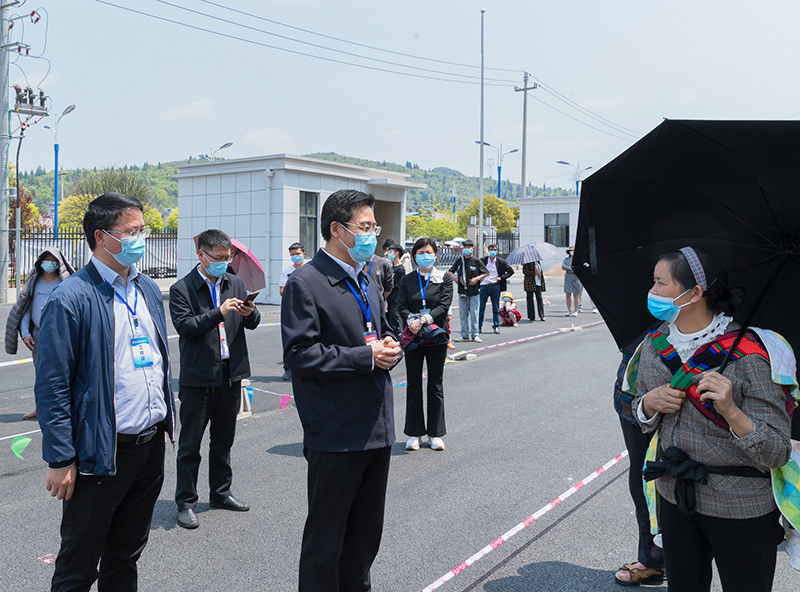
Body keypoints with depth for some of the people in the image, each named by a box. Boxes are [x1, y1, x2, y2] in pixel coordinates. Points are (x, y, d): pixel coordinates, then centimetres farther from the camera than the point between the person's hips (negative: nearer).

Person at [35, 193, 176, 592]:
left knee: (127, 556, 21)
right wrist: (60, 460, -15)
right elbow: (51, 385, -14)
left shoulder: (149, 290, 9)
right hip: (100, 453, -6)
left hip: (151, 445, 7)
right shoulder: (70, 299, -14)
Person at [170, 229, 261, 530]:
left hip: (231, 374, 5)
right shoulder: (182, 289, -6)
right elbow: (185, 327, -17)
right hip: (198, 378, -5)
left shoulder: (236, 283, 9)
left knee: (223, 440, 17)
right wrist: (219, 313, -27)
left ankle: (220, 493, 31)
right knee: (190, 444, 4)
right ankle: (185, 502, 15)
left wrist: (250, 313, -15)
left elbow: (253, 323, 8)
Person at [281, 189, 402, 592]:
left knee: (366, 535, 20)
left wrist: (390, 348, 0)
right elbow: (300, 355, -19)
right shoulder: (305, 283, -12)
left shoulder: (366, 281, 15)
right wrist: (367, 357, -18)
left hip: (377, 429, 8)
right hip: (336, 435, -8)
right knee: (325, 542, 6)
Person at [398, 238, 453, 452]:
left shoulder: (444, 279, 3)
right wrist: (412, 321, -22)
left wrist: (423, 320, -21)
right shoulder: (407, 280, 8)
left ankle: (435, 434, 15)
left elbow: (444, 306, -9)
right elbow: (402, 306, -2)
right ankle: (414, 433, 14)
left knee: (436, 385, 5)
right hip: (413, 337, 1)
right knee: (413, 385, 5)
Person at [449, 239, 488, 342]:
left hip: (474, 291, -3)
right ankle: (464, 335, 11)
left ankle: (474, 335, 5)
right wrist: (454, 277, 0)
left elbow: (486, 273, 4)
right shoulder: (459, 260, 8)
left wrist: (477, 278, -9)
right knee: (463, 314, 5)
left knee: (474, 314, -1)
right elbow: (451, 271, 20)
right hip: (462, 291, 3)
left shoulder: (477, 261, 0)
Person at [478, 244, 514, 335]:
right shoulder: (482, 260, 4)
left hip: (495, 286, 0)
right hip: (484, 286, 0)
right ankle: (479, 326, 10)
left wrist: (501, 277, -2)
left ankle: (496, 326, 12)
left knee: (496, 308, 4)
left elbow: (511, 271, 8)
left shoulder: (501, 261, 4)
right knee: (481, 307, 2)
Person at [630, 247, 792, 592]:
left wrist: (732, 412, -37)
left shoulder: (748, 355, -19)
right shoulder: (655, 344, -1)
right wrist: (649, 404, -10)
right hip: (674, 498, 5)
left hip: (742, 512, -5)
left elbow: (777, 455, -21)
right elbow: (642, 418, 12)